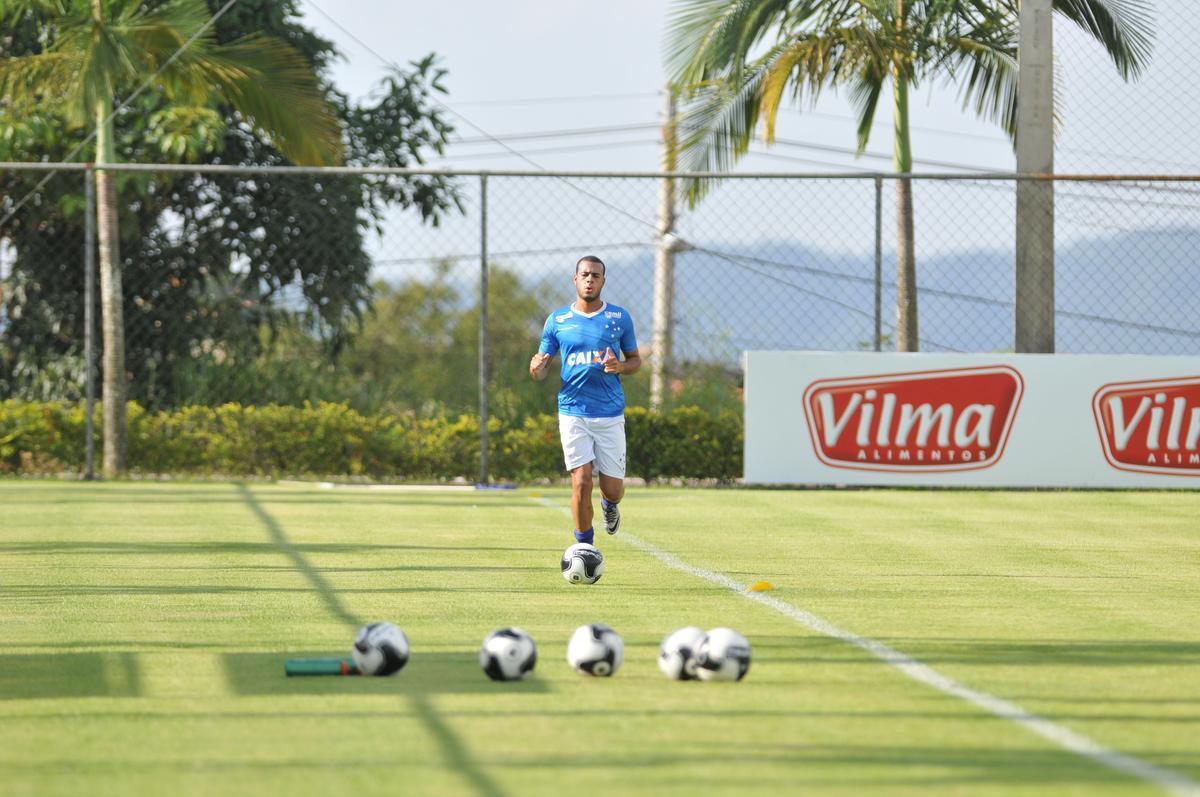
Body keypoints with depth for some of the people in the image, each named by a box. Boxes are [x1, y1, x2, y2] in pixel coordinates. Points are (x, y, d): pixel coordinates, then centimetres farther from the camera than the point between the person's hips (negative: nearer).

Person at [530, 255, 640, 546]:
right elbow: (541, 368, 8)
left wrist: (620, 366, -10)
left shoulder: (619, 317, 5)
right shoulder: (557, 320, 5)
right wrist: (537, 368, -17)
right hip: (573, 413, -1)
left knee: (613, 490, 1)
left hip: (610, 415, 1)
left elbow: (635, 360, 13)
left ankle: (609, 505, 39)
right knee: (581, 483, -11)